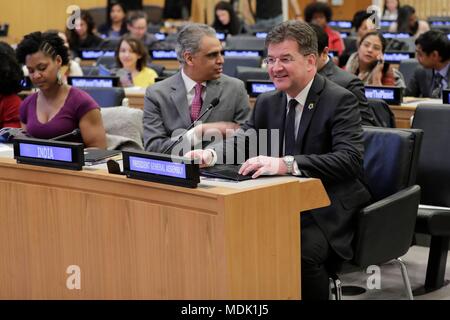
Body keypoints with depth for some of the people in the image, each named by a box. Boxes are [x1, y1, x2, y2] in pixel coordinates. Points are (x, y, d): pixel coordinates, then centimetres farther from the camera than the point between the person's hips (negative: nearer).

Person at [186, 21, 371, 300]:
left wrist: (286, 164, -37)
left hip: (327, 211, -6)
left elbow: (351, 159, -24)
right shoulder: (268, 102, 10)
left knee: (303, 251, -32)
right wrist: (210, 154, -15)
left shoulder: (340, 100, -11)